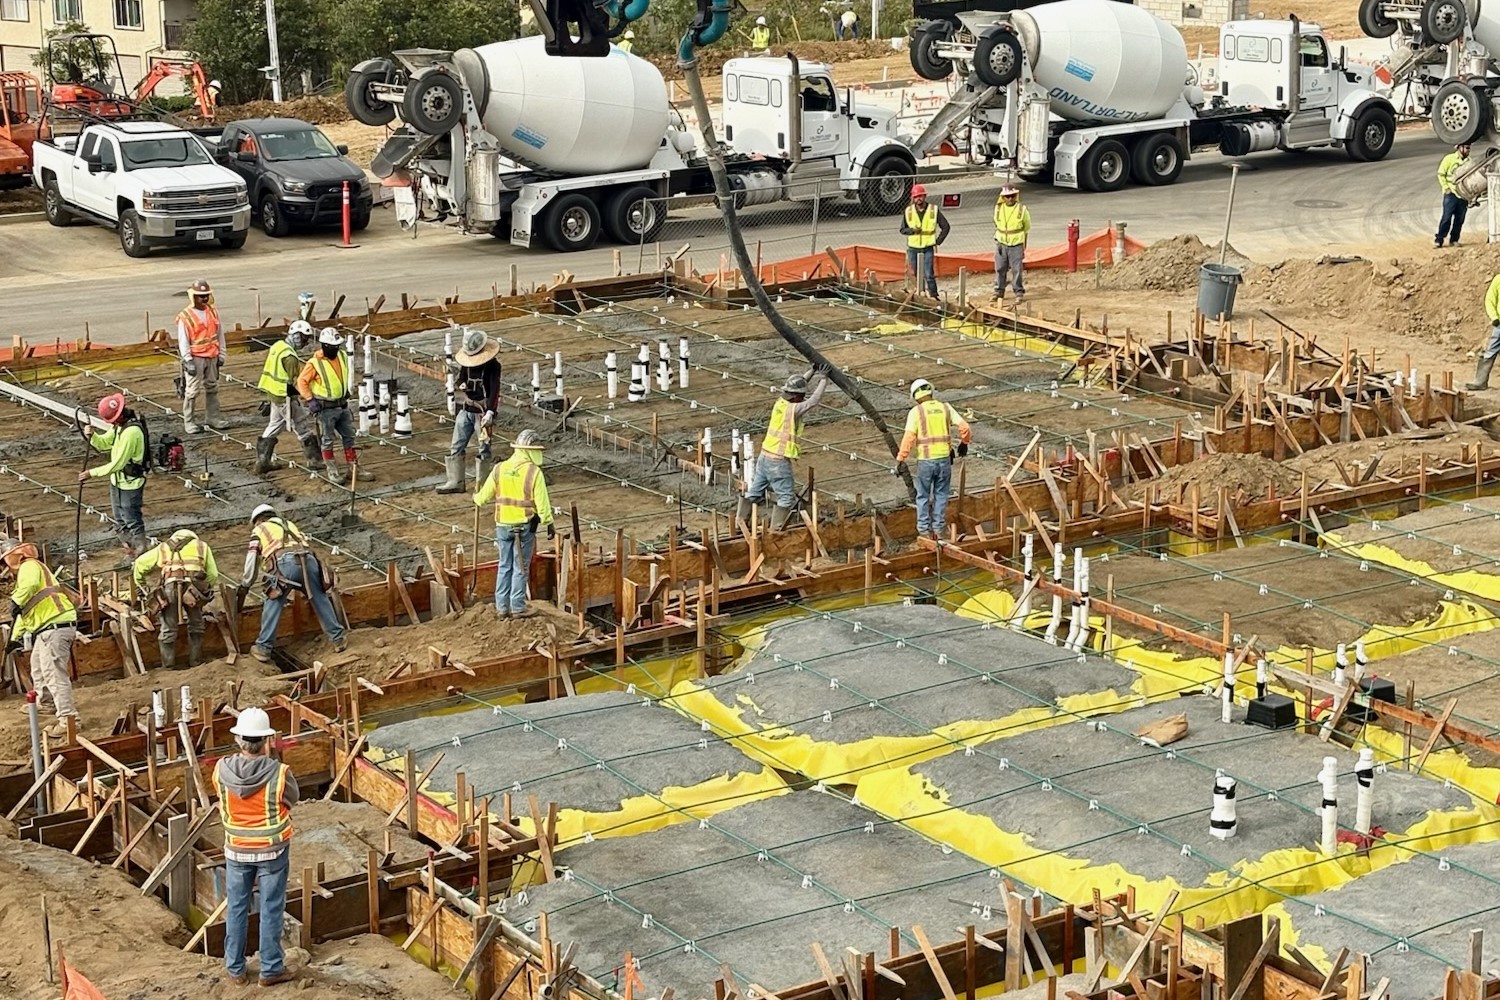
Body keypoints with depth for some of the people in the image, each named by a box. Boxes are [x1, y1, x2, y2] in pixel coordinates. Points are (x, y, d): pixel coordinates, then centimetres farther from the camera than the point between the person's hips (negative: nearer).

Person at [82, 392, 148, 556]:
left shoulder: (131, 432, -31)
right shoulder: (120, 425, -2)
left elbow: (117, 464, -29)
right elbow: (103, 443, 9)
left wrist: (92, 473, -23)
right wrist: (91, 436, -13)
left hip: (130, 484, -9)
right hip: (118, 480, 9)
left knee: (132, 520, 5)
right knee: (120, 519, 22)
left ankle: (141, 553, 21)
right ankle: (127, 545, 39)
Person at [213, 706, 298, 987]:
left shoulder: (222, 770, -16)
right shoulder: (278, 773, -24)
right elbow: (292, 799, -3)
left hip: (236, 850, 3)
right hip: (272, 850, -3)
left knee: (236, 908, 16)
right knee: (271, 910, 11)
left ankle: (235, 969, 27)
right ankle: (271, 969, 20)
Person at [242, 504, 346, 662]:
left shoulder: (259, 530, 25)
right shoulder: (289, 524, 39)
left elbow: (252, 560, 22)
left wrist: (245, 585, 34)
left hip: (285, 563, -4)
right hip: (308, 559, 4)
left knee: (273, 604, 7)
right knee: (320, 600, 16)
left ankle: (263, 648, 6)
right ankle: (338, 639, 22)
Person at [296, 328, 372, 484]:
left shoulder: (343, 356, 0)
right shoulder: (315, 363, -20)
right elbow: (302, 381, -12)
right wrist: (310, 400, -16)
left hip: (342, 405, 7)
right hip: (325, 408, -7)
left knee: (349, 437, 11)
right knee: (328, 441, 5)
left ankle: (354, 469, 19)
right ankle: (331, 472, 15)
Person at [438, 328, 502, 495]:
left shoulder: (493, 366, -11)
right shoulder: (466, 364, 6)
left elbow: (494, 390, -18)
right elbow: (458, 381, 15)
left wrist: (490, 412, -28)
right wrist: (460, 385, -11)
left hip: (482, 412, -6)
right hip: (466, 410, 6)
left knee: (484, 449, 0)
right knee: (456, 447, 6)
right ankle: (455, 482, 11)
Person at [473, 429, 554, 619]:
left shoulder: (499, 469, 1)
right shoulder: (534, 472, -13)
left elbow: (484, 496, 8)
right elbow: (542, 502, -12)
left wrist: (477, 498, 31)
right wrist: (549, 523, 1)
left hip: (503, 525, 4)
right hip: (525, 526, -4)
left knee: (504, 566, 13)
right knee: (521, 567, 4)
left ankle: (502, 606, 16)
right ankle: (518, 607, 7)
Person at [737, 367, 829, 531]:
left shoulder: (781, 403, 4)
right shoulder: (793, 409, -18)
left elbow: (797, 388, 20)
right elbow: (814, 400, -20)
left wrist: (813, 372, 20)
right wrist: (823, 379, -7)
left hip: (764, 456, 8)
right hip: (779, 462, -8)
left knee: (754, 492, 16)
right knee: (787, 498, 1)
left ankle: (740, 523, 21)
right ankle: (775, 531, -1)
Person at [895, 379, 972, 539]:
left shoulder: (916, 411, -6)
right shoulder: (945, 408, 3)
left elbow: (909, 437, -13)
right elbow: (964, 427, -1)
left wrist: (900, 459, -9)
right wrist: (964, 443, 18)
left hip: (925, 460, -3)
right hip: (945, 459, 3)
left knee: (923, 496, 12)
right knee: (941, 495, 15)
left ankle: (924, 530, 15)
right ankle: (938, 529, 19)